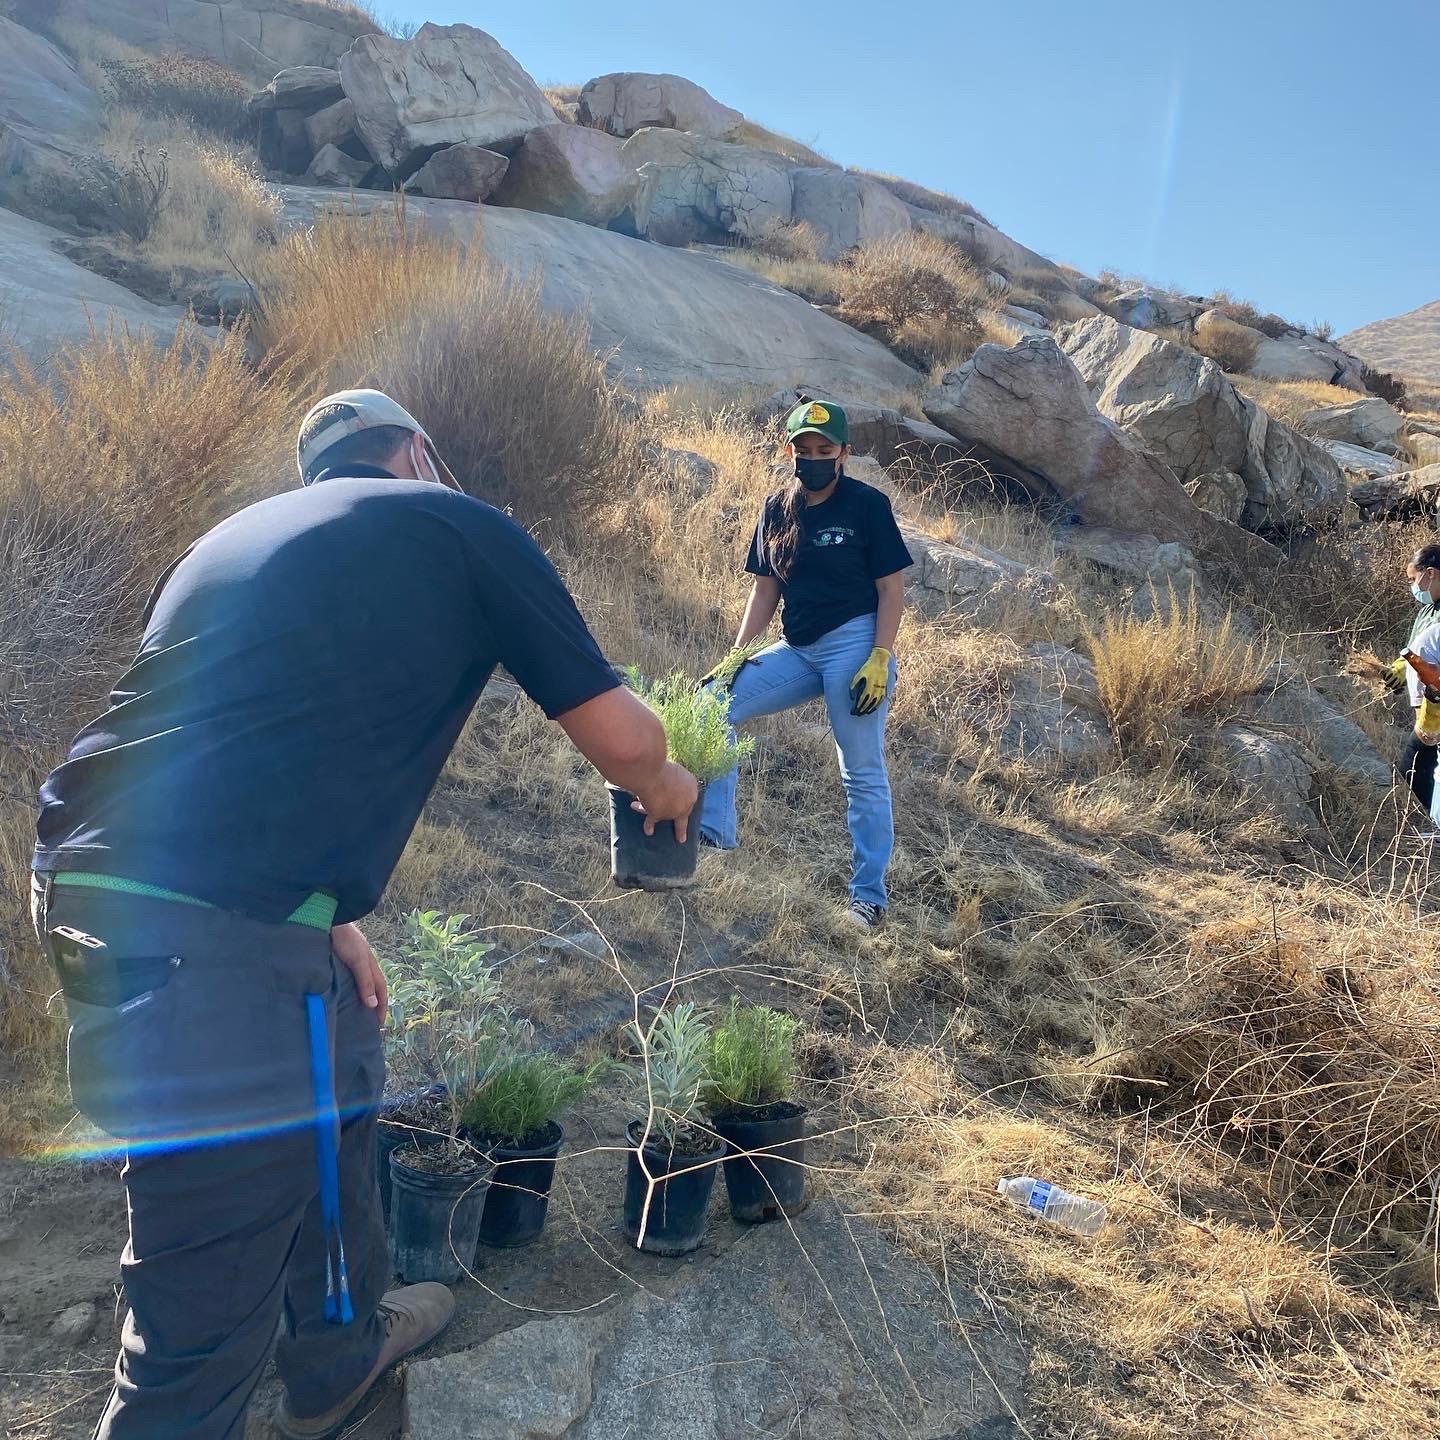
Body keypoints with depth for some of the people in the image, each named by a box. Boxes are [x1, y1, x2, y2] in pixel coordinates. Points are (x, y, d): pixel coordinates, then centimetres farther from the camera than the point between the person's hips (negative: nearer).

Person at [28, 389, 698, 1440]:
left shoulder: (242, 532, 23)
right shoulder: (463, 528, 2)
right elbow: (618, 734, 4)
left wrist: (327, 920, 30)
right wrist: (667, 787, 27)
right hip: (214, 938, -9)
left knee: (335, 1098, 29)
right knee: (208, 1314, 6)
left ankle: (341, 1352, 51)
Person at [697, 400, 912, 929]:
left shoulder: (867, 504, -5)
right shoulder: (778, 508, 9)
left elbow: (892, 590, -6)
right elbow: (765, 590, 12)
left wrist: (879, 660, -16)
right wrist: (736, 655, 2)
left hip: (854, 646, -6)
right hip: (798, 650, 6)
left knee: (863, 776, -1)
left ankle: (870, 896, 11)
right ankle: (715, 833, 2)